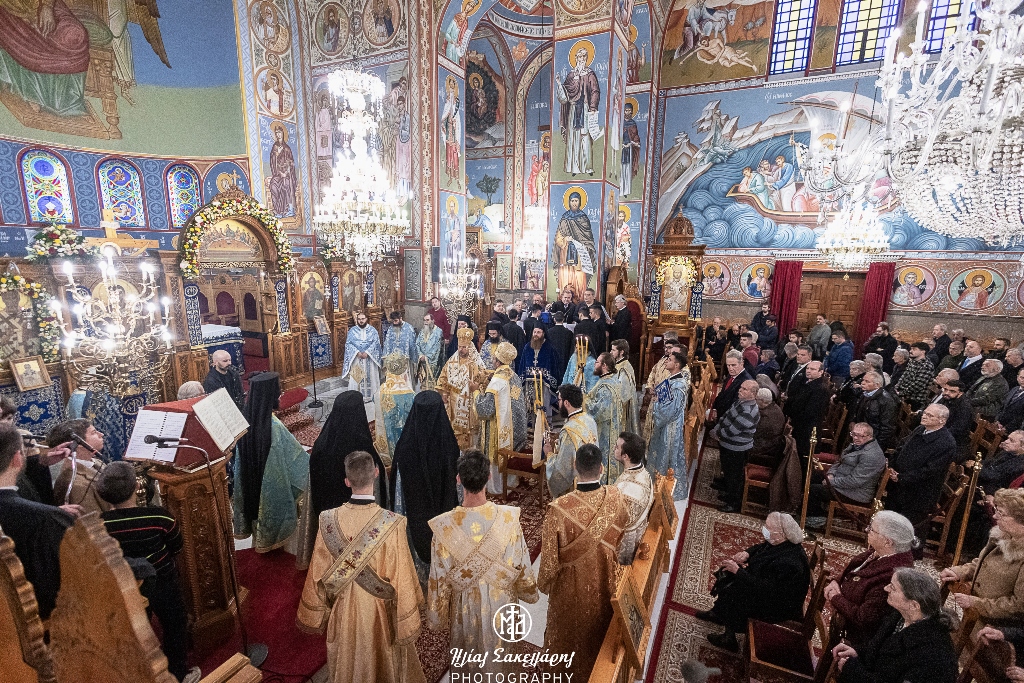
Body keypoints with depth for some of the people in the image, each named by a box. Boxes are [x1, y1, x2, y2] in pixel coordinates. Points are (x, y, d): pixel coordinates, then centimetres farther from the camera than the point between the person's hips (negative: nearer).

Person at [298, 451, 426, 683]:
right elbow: (402, 581, -20)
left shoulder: (329, 520, -20)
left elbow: (319, 574, -7)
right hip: (379, 611, -2)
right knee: (383, 664, 24)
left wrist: (314, 614, 9)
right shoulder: (392, 524, -28)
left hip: (344, 611, 3)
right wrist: (407, 625, -5)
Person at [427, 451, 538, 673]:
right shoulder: (509, 518, -27)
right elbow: (522, 564, -13)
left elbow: (439, 577, -14)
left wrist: (437, 615, 3)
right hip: (500, 601, 0)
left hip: (465, 603, 0)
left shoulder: (445, 525, -27)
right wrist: (529, 592, 8)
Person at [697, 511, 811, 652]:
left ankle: (729, 638, 12)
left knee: (730, 594, -11)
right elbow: (760, 548, 8)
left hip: (778, 607, -9)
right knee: (727, 574, 9)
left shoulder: (788, 563, -38)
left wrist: (738, 571, -28)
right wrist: (747, 553, -12)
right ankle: (718, 613, 28)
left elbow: (763, 589, -34)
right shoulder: (782, 543, -12)